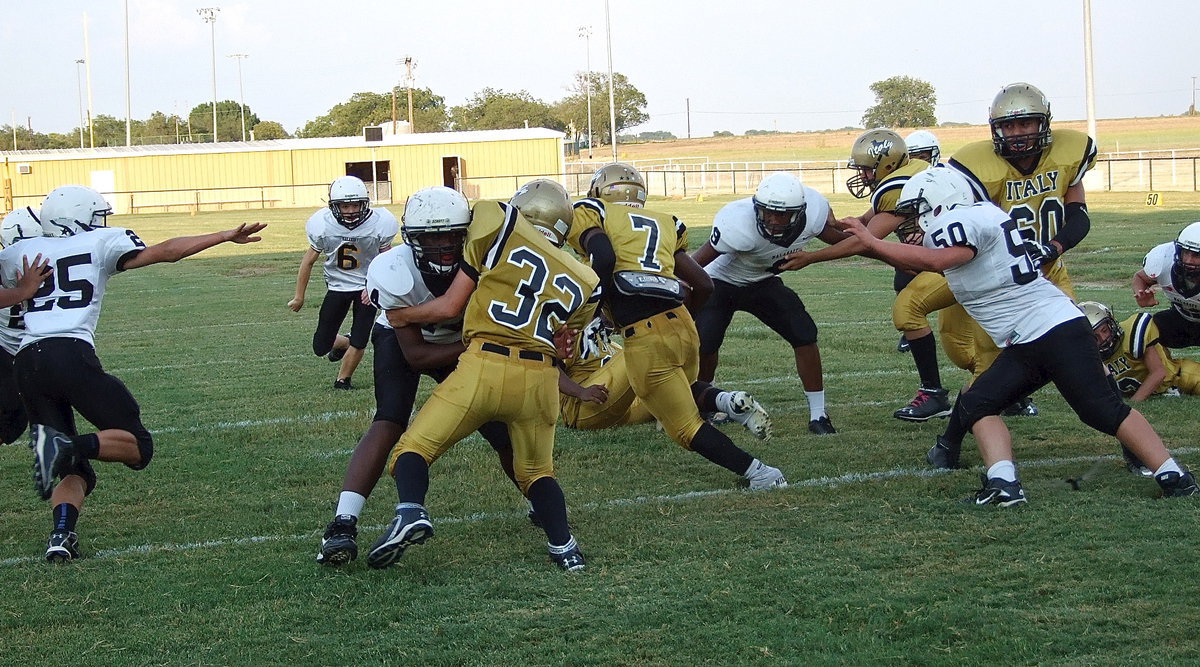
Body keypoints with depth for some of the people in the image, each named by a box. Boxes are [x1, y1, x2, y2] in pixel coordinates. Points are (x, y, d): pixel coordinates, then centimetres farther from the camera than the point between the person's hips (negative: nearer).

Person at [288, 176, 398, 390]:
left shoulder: (379, 224, -21)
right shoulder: (323, 225, -19)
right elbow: (308, 261, -3)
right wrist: (299, 297, 5)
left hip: (367, 286, -1)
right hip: (337, 286, 1)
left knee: (359, 344, -5)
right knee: (321, 347, 2)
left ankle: (343, 381, 23)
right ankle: (344, 342, 37)